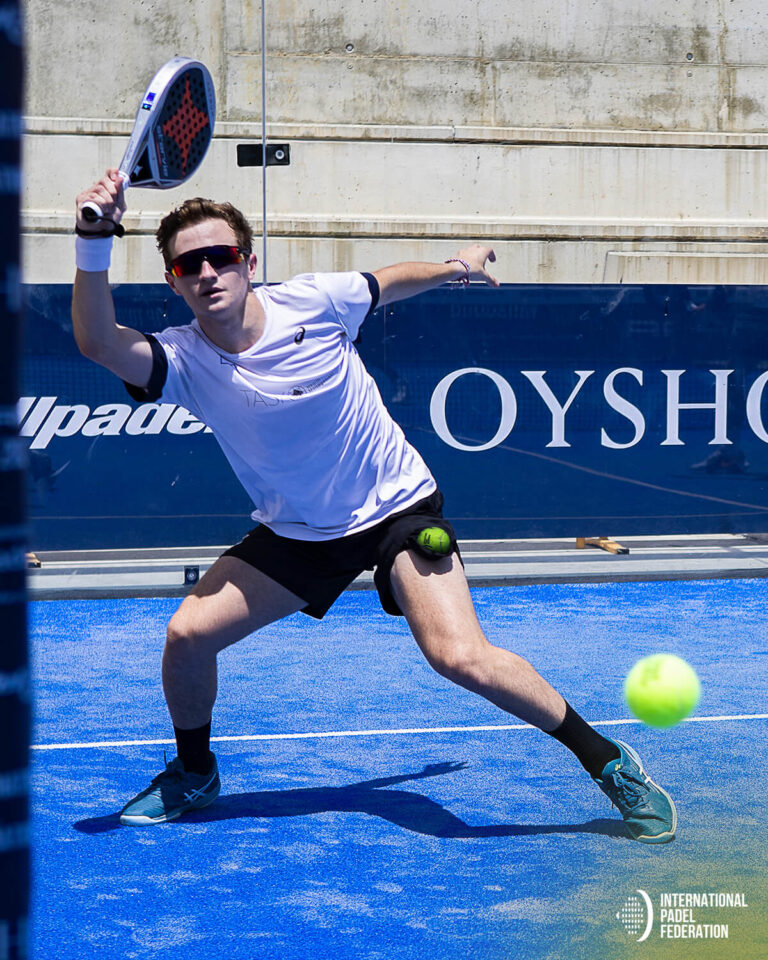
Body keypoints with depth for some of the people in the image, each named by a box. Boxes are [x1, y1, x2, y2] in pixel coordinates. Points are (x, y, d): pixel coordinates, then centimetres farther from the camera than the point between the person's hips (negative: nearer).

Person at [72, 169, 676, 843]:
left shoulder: (312, 301, -17)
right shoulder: (184, 360, -16)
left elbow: (386, 284, 5)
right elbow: (98, 342, -36)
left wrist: (457, 267, 20)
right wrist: (95, 243, -50)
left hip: (397, 508, -3)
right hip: (296, 533, 3)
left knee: (460, 656, -22)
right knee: (188, 634, -9)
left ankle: (607, 760, -6)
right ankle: (194, 776, 20)